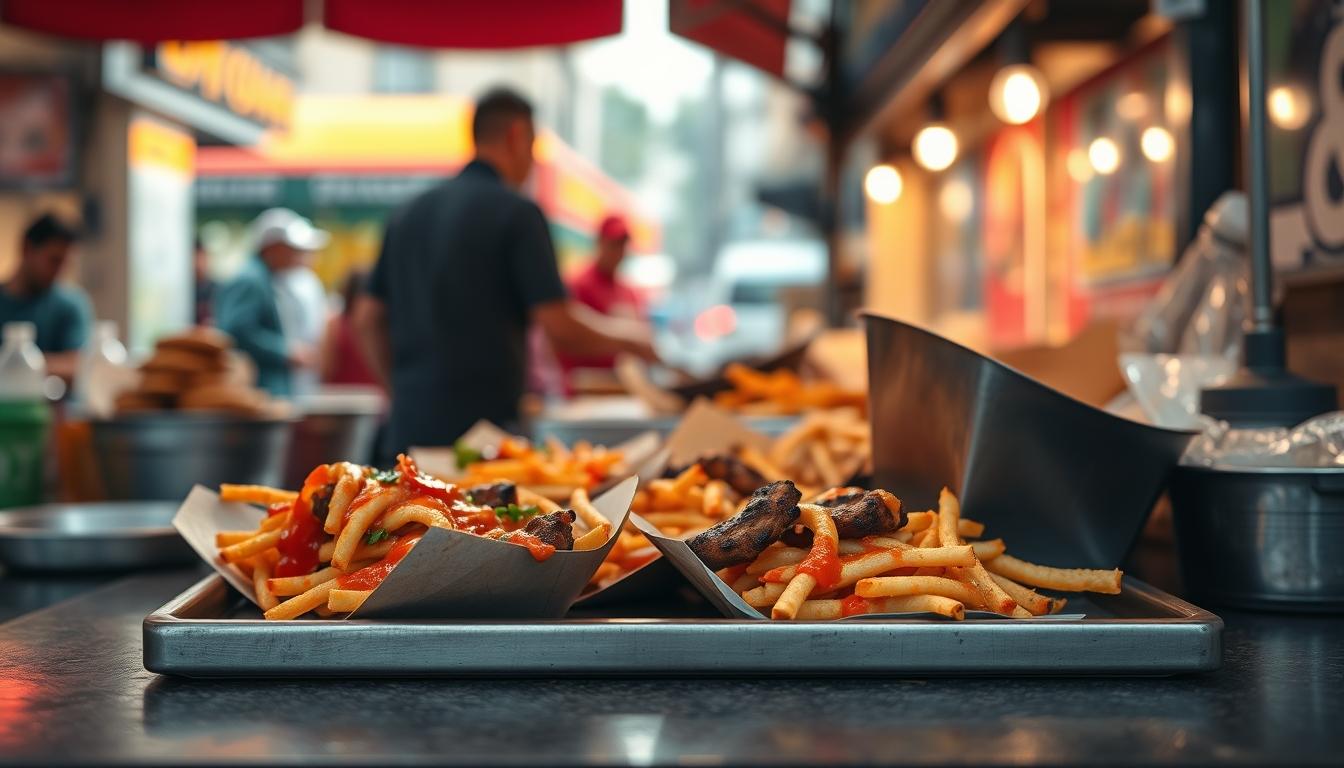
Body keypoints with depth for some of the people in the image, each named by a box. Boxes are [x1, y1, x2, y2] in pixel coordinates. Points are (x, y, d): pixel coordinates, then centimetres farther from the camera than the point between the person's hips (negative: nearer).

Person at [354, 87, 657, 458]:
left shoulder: (408, 214, 14)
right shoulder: (517, 211, -7)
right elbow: (559, 325, -11)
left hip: (408, 426, 7)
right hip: (483, 421, -7)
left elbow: (368, 317, 16)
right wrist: (629, 340, 5)